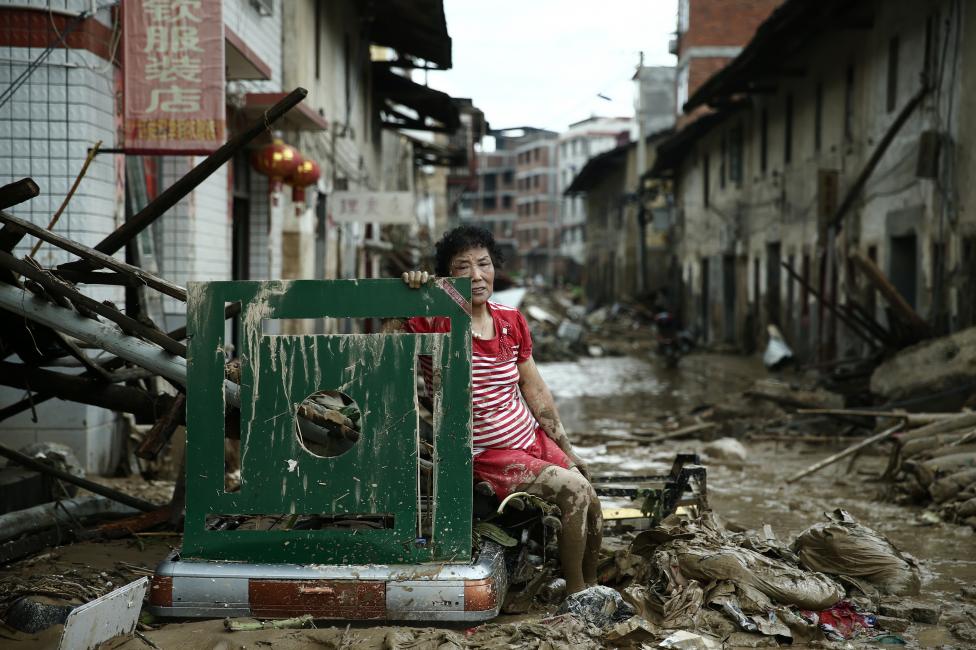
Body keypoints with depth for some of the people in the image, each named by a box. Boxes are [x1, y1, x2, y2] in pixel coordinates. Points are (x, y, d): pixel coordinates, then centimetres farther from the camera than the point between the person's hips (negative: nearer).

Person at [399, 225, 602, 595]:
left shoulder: (512, 321, 2)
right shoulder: (436, 324, -15)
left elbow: (536, 391, 11)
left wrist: (568, 450, 13)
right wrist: (411, 287, -34)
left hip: (532, 437, 6)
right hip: (484, 456, -6)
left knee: (591, 502, 0)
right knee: (573, 491, -20)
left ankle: (592, 588, 24)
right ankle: (575, 594, -1)